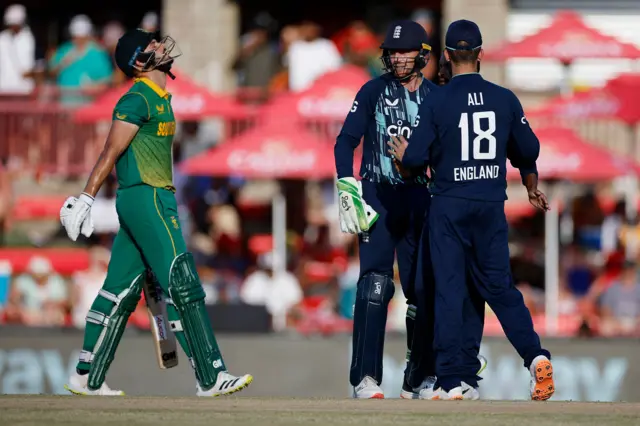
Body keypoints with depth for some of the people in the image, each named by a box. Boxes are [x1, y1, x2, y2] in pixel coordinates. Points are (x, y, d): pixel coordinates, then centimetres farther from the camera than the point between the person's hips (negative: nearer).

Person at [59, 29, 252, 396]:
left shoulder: (161, 99, 17)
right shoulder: (138, 99, -11)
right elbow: (111, 151, -16)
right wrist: (87, 197, -19)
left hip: (156, 199, 10)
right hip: (144, 197, -10)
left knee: (121, 291, 10)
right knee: (183, 286, -10)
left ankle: (87, 379, 13)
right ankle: (211, 378, -11)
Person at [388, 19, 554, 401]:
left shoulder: (436, 103, -8)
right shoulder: (505, 99, 1)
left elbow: (416, 158, -9)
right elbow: (528, 150, 9)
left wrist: (402, 153, 15)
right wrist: (532, 187, 28)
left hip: (449, 208, -2)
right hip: (491, 207, 2)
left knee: (449, 290, 1)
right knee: (499, 285, 10)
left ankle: (452, 380, -3)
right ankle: (535, 355, -9)